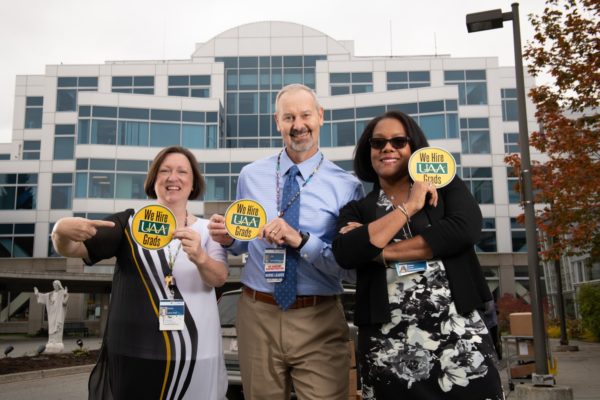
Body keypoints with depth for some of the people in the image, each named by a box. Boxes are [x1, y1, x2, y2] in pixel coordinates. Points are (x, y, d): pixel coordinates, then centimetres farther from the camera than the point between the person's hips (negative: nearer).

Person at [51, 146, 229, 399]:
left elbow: (219, 279, -10)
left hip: (196, 354, 2)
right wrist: (62, 231, -30)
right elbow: (73, 249, -8)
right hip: (134, 351, -1)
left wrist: (199, 257, -31)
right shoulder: (129, 223, 0)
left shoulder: (207, 229, 4)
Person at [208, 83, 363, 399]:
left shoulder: (346, 186, -5)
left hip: (320, 321, -2)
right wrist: (227, 238, -8)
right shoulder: (250, 176, 5)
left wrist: (301, 240, -23)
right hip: (257, 314, 3)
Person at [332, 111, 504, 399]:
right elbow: (345, 255, -12)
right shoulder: (357, 210, 8)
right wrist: (409, 206, -9)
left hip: (457, 332, 0)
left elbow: (465, 230, -11)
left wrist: (380, 251, -10)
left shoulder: (446, 186, 8)